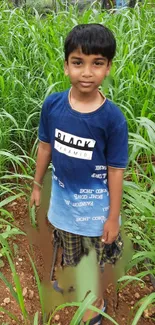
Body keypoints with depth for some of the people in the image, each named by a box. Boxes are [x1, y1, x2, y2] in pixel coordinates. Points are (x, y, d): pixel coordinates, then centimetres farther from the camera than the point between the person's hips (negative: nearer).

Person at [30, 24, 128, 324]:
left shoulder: (112, 117, -24)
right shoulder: (52, 104, -15)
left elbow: (116, 170, -16)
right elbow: (45, 146, -1)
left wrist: (113, 217, -10)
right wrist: (37, 185, 7)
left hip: (95, 201, -2)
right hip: (62, 195, 3)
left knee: (99, 254, 21)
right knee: (69, 246, 29)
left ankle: (97, 300, 51)